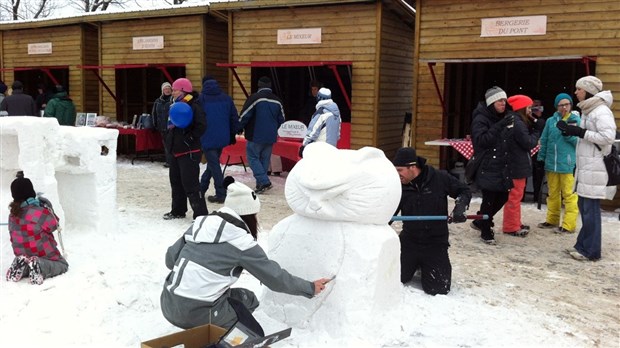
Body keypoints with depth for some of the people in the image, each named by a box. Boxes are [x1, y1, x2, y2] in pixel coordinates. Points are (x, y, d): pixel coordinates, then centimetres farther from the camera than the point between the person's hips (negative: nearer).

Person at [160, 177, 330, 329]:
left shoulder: (200, 224, 8)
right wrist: (310, 288, 11)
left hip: (168, 304, 6)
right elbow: (275, 277, -1)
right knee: (248, 301, 15)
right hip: (196, 314, -6)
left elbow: (170, 259, 11)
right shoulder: (241, 241, -8)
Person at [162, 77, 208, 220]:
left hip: (189, 152, -9)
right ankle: (178, 211, 31)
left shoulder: (194, 107, -13)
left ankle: (201, 214, -6)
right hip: (174, 151, 10)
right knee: (176, 182, 17)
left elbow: (201, 126, -24)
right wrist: (169, 140, 12)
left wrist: (189, 139, -20)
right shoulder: (173, 106, 15)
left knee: (190, 184, -11)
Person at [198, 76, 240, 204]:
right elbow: (234, 118, 6)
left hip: (208, 138, -5)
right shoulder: (226, 98, 5)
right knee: (213, 163, 19)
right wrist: (232, 134, 15)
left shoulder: (201, 99, -8)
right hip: (222, 138, 5)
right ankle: (201, 188, 32)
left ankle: (221, 194, -2)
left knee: (214, 165, -1)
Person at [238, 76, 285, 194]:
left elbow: (244, 116, -12)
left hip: (256, 136, -6)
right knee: (265, 159, 14)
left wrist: (238, 128, 3)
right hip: (271, 137, 6)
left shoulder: (254, 98, -11)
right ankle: (261, 184, 17)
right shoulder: (277, 101, 8)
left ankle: (264, 182, -10)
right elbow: (281, 119, 15)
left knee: (253, 158, 2)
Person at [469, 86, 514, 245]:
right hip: (487, 167, -8)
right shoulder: (481, 119, -10)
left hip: (502, 167, 8)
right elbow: (481, 140, -24)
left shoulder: (504, 118, 13)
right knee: (489, 199, -5)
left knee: (503, 196, 11)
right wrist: (499, 126, -29)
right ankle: (486, 232, 14)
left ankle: (480, 222, 32)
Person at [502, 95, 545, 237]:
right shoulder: (517, 123, -20)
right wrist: (538, 129, -5)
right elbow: (529, 143, -18)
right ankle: (512, 227, 8)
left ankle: (514, 224, 30)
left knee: (514, 196, 19)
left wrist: (534, 127, -1)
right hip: (517, 165, -11)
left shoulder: (513, 121, 12)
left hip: (514, 164, 11)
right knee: (514, 197, -1)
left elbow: (524, 139, 11)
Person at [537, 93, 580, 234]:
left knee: (569, 194, -2)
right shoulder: (551, 121, 8)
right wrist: (541, 159, 10)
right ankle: (552, 220, 28)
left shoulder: (576, 120, -2)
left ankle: (569, 225, 3)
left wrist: (568, 133, -19)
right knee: (553, 194, 15)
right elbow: (544, 141, 12)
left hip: (568, 164, -4)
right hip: (551, 164, 4)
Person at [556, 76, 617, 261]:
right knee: (584, 206, 12)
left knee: (591, 209, -6)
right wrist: (570, 129, 4)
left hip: (596, 169, -10)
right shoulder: (588, 110, 17)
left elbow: (608, 137, -23)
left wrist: (579, 132, -21)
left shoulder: (602, 111, -13)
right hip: (586, 167, 10)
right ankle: (583, 245, 20)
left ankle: (591, 251, 0)